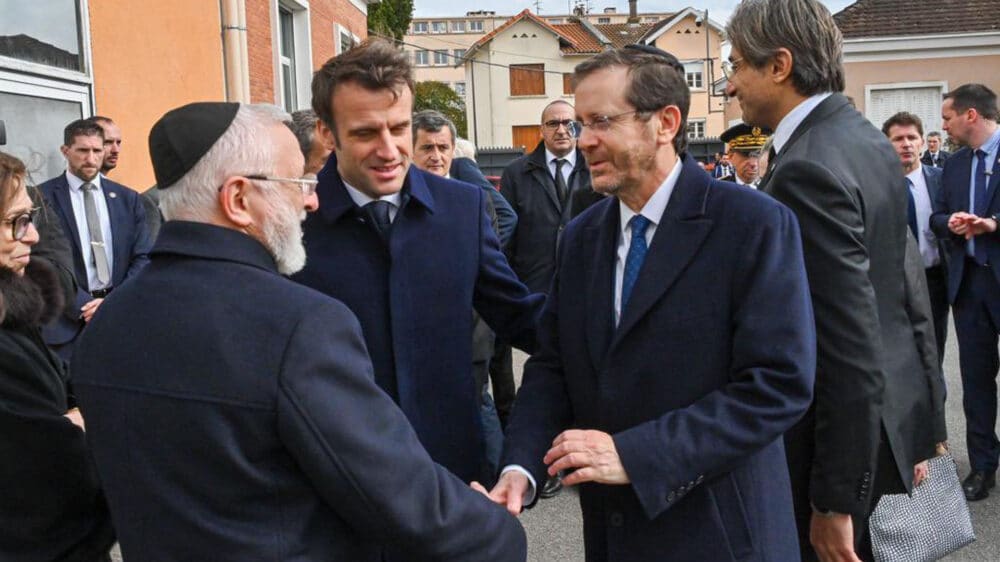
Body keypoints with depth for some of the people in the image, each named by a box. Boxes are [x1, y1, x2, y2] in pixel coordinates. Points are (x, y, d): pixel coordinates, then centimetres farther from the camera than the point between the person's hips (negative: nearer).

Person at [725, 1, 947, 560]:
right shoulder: (868, 138, 5)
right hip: (889, 419, 9)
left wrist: (835, 501, -20)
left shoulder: (807, 170, -24)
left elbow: (849, 352, -26)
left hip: (845, 442, -9)